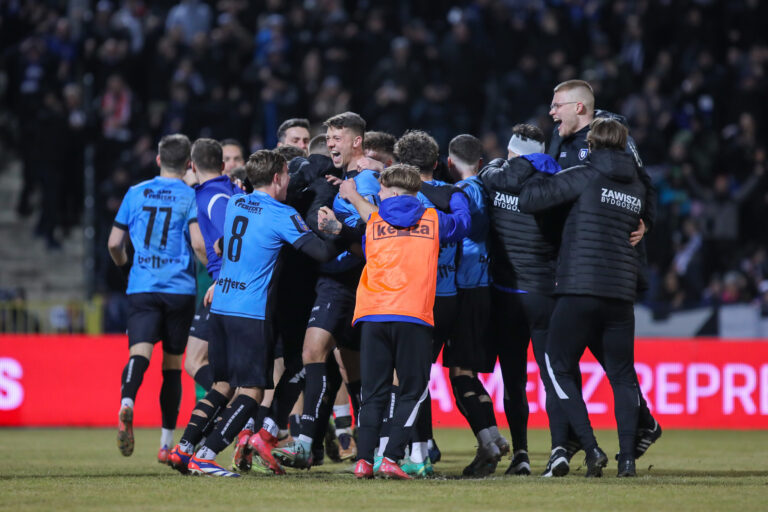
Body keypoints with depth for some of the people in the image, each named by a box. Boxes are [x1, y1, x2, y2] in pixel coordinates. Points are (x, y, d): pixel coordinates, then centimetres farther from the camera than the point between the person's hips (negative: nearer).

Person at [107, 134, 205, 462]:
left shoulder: (136, 193, 10)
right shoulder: (191, 197, 1)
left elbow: (114, 243, 11)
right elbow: (198, 243, -13)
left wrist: (124, 264, 33)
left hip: (141, 288, 1)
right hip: (180, 289, -1)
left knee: (139, 352, -14)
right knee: (172, 364, 10)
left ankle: (127, 402, -47)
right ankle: (166, 444, 14)